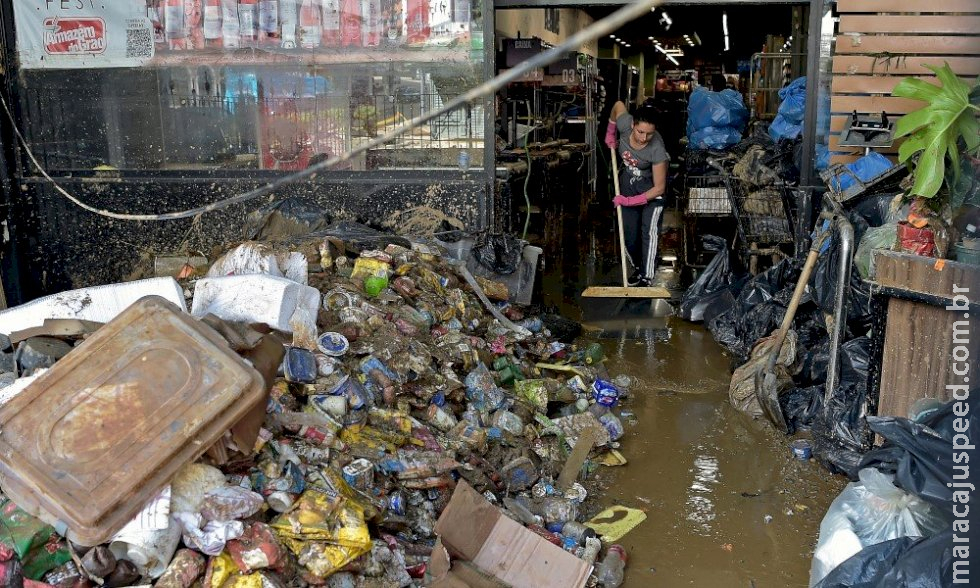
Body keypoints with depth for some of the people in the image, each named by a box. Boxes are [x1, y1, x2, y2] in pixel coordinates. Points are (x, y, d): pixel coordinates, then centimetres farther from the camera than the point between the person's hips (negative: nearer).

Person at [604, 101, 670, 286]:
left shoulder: (657, 149, -37)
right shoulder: (624, 124, -27)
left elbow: (659, 188, -30)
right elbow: (618, 104, -1)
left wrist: (630, 201, -28)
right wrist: (610, 134, 2)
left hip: (651, 188, -4)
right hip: (628, 184, 5)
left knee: (649, 231, -18)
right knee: (629, 234, 6)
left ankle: (647, 278, -15)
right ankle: (638, 269, 26)